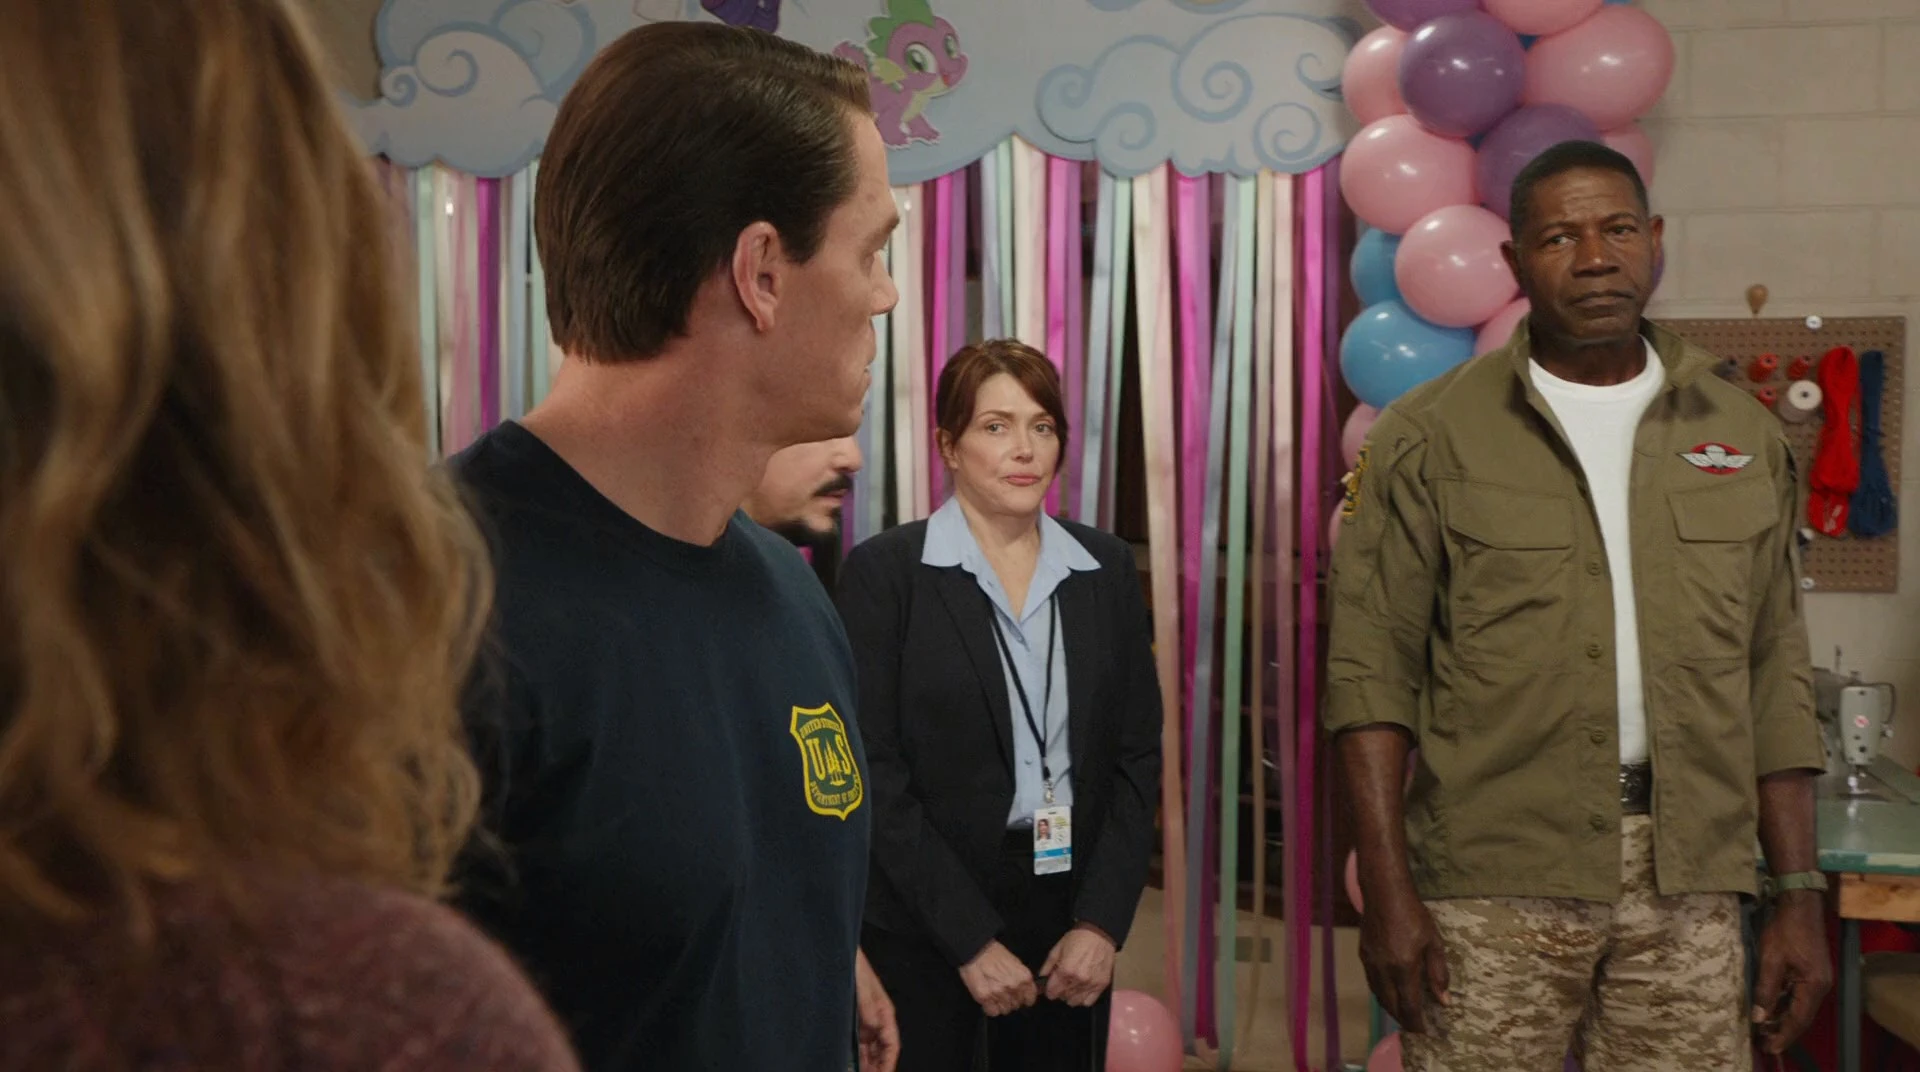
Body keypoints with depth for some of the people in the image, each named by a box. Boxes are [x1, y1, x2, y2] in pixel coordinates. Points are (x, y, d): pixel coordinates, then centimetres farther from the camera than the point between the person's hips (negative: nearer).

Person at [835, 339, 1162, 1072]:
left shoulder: (1106, 569, 5)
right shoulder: (885, 571, -7)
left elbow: (1137, 756, 4)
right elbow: (876, 777, -10)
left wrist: (1101, 922, -6)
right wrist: (972, 940, -13)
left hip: (1073, 919, 3)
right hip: (924, 931, -3)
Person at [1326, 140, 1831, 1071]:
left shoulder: (1744, 435, 10)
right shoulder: (1432, 435, -1)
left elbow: (1775, 674, 11)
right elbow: (1372, 669, -4)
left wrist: (1799, 892, 6)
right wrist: (1387, 890, -11)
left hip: (1690, 886, 3)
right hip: (1493, 886, -3)